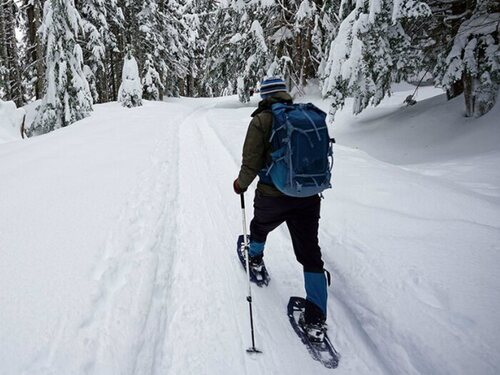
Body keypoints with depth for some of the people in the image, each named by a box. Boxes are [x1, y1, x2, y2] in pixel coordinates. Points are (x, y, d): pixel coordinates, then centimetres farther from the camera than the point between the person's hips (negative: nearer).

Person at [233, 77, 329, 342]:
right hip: (308, 197, 3)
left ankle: (255, 259, 58)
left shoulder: (262, 120, -8)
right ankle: (316, 320, 5)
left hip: (272, 196, -2)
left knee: (260, 226, 31)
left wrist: (241, 184, 7)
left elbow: (251, 163, -13)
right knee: (310, 254, 6)